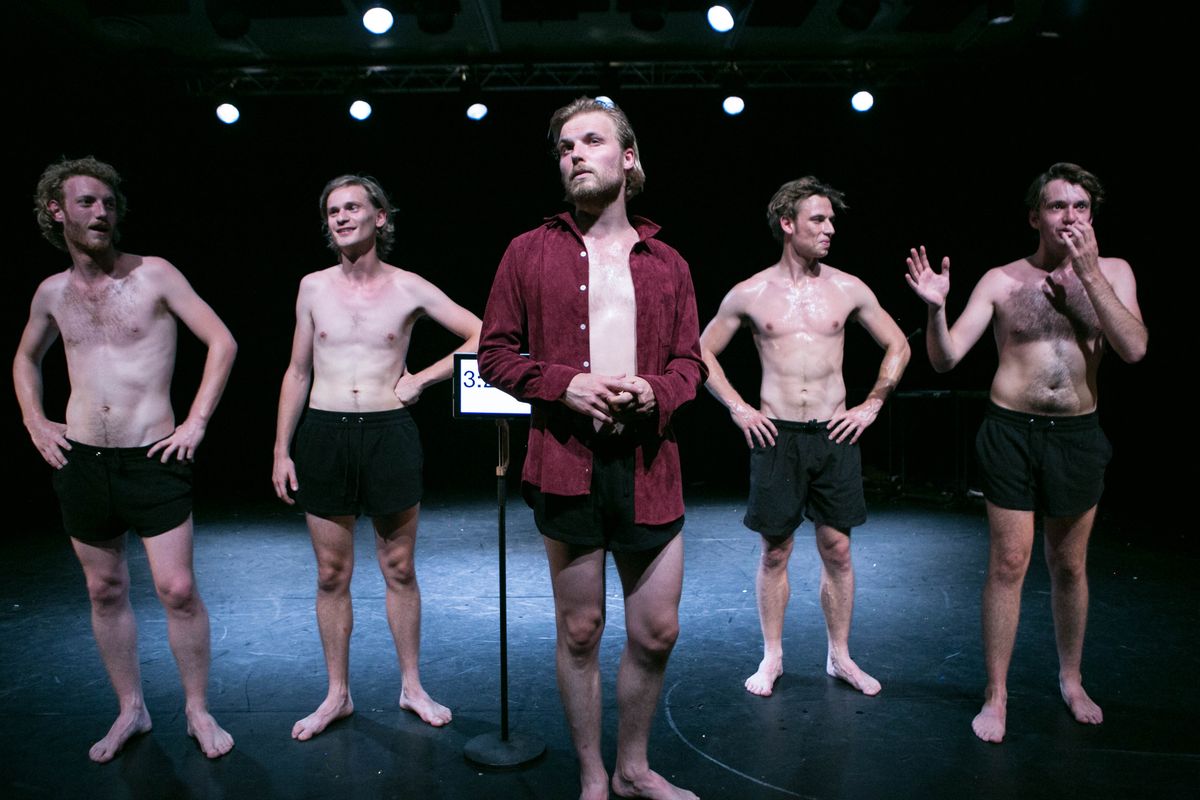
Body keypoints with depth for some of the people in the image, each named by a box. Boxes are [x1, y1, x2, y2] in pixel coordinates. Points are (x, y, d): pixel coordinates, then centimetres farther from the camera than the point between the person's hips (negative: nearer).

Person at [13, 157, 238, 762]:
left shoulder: (154, 274, -4)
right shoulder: (52, 293, 9)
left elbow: (222, 341, -6)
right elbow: (26, 358, 26)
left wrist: (196, 422, -10)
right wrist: (34, 422, 12)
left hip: (153, 459, -4)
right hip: (80, 462, 4)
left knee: (177, 589, -5)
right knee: (105, 591, 12)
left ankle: (198, 710, 13)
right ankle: (131, 710, 28)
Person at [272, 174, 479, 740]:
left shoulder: (409, 288, 0)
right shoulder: (313, 287, 6)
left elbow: (482, 335, 2)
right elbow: (297, 374, 10)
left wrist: (422, 379, -4)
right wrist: (282, 449, 6)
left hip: (389, 433, -1)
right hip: (324, 434, 2)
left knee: (399, 570, 8)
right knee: (331, 574, 8)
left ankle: (412, 687, 24)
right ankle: (337, 694, 24)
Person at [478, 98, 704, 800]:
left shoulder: (666, 263, 11)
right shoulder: (530, 252, 5)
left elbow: (690, 360, 13)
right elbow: (495, 354, 4)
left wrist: (657, 392, -9)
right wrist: (564, 383, -12)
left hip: (649, 460, 2)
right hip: (567, 460, -2)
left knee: (658, 631, 9)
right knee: (580, 631, 9)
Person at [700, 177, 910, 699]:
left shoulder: (849, 289, 4)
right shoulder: (750, 294, 0)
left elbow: (898, 347, 14)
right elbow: (703, 352, 8)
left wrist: (871, 406, 7)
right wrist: (738, 409, 1)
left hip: (835, 436, 2)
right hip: (777, 437, -1)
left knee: (837, 549, 8)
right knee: (775, 551, 6)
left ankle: (840, 656, 25)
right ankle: (772, 658, 22)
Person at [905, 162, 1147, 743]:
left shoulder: (1112, 273, 3)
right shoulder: (1001, 281, -3)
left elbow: (1134, 349, -13)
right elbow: (946, 358, -8)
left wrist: (1088, 272, -16)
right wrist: (935, 307, -27)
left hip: (1078, 435, 2)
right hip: (1013, 433, -2)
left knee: (1070, 566, 16)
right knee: (1008, 565, 1)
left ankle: (1071, 680, 37)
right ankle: (996, 695, 14)